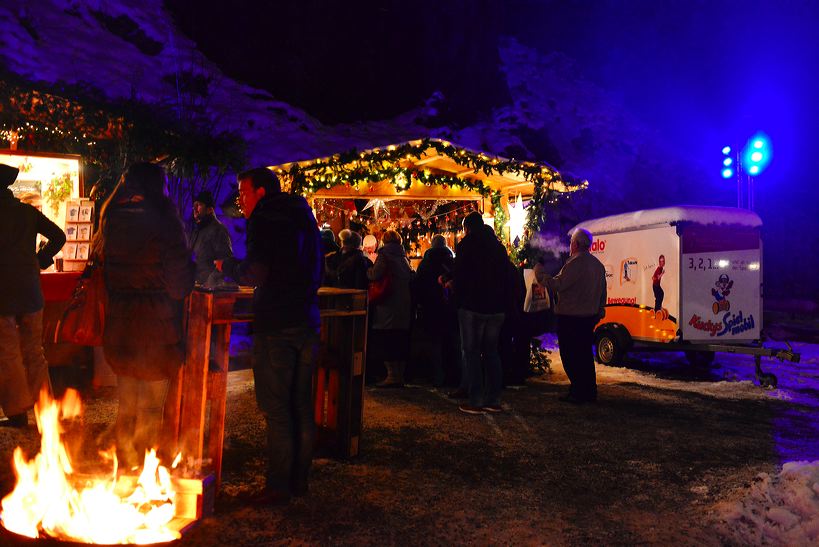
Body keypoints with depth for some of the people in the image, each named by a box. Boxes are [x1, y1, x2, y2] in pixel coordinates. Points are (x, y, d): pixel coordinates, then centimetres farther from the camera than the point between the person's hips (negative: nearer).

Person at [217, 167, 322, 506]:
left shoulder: (265, 219, -7)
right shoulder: (304, 218, 17)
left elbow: (255, 274, -15)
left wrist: (228, 267, 4)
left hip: (276, 326, -8)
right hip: (307, 322, 8)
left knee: (276, 410, -2)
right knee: (301, 406, 12)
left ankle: (278, 487, 4)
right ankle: (299, 479, 21)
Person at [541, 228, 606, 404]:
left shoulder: (575, 263, -17)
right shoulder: (598, 264, 12)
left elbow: (558, 285, -21)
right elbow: (602, 291, 17)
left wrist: (543, 275, -7)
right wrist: (599, 311, 24)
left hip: (570, 317, -9)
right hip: (589, 316, 9)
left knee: (570, 356, -1)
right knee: (585, 353, 17)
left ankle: (578, 392, 1)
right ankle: (590, 391, 22)